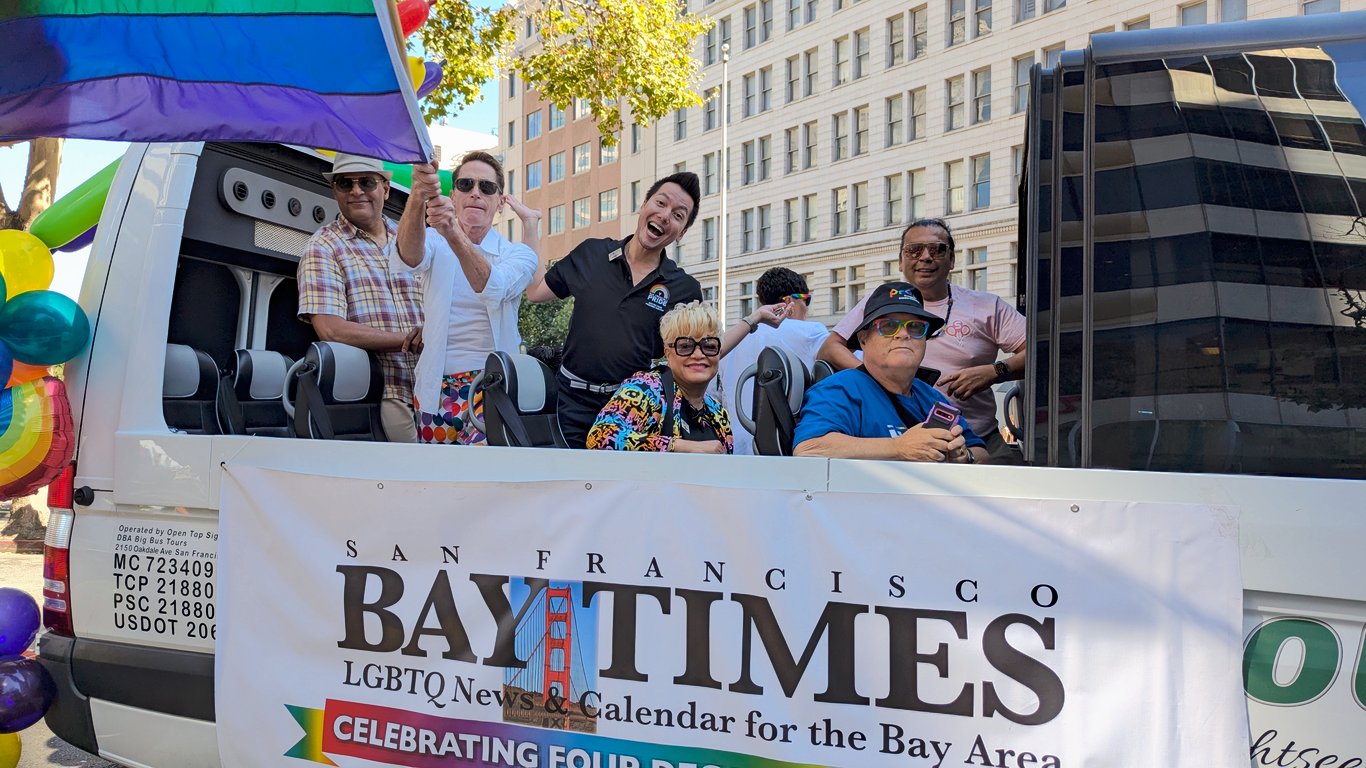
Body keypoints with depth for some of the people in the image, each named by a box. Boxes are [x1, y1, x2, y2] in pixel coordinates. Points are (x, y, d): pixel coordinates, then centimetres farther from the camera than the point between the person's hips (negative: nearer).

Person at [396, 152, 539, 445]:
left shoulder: (519, 254, 3)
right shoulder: (434, 242, 8)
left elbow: (493, 287, -20)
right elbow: (409, 258, -18)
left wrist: (453, 233, -38)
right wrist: (418, 198, -38)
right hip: (436, 385, 2)